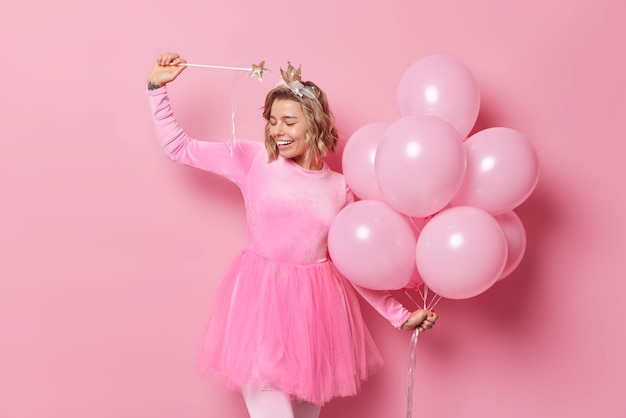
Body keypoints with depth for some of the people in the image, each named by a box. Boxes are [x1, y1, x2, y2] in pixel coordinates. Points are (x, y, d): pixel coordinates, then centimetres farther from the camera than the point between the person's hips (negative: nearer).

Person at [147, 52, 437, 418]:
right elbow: (179, 147, 1)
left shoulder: (339, 188, 3)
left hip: (315, 305, 3)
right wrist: (157, 86, -6)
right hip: (262, 302, -3)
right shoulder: (253, 159, -2)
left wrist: (400, 316, 7)